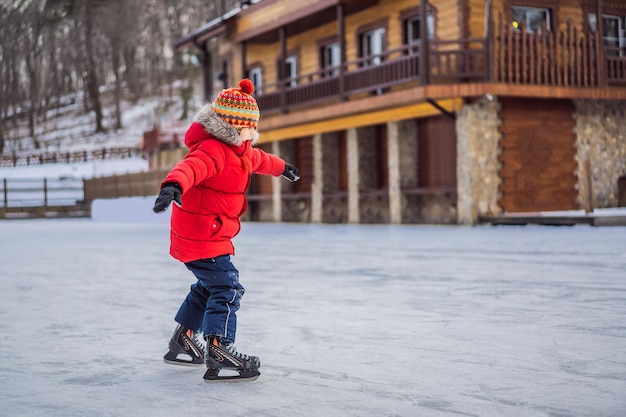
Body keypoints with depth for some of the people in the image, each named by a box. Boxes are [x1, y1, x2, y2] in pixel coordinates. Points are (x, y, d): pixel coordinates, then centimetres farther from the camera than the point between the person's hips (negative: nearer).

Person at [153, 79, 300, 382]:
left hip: (213, 236, 11)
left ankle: (183, 343, 39)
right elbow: (191, 167, -45)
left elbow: (259, 160, 34)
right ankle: (218, 349, -19)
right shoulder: (212, 150, -23)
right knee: (227, 288, -16)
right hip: (200, 236, -11)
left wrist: (282, 168, 53)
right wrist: (174, 185, -66)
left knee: (209, 286, 25)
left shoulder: (241, 150, 11)